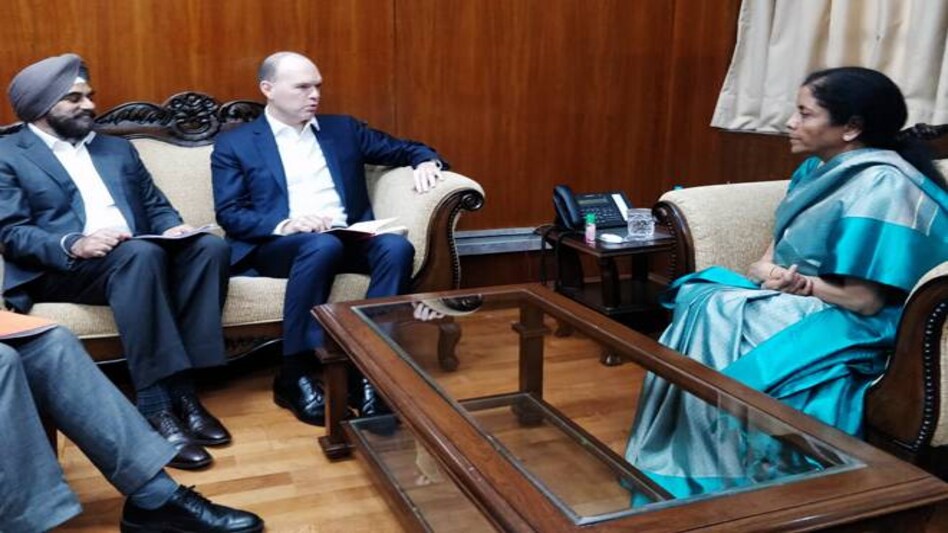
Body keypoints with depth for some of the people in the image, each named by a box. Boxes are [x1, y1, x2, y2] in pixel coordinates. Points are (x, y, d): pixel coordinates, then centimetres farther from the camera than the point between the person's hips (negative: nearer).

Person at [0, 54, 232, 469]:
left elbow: (155, 205, 21)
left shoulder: (117, 148, 25)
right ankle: (156, 405, -37)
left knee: (209, 246, -25)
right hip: (59, 268, -5)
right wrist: (74, 244, -23)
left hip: (137, 257, 5)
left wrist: (173, 227, -4)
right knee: (141, 254, -37)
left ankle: (181, 390, -27)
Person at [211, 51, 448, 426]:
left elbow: (401, 148, 26)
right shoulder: (234, 144, 11)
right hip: (277, 245, -3)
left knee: (396, 246, -29)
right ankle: (294, 374, -26)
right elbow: (229, 215, 0)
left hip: (349, 238, 3)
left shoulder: (342, 129, 21)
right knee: (322, 245, -37)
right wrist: (283, 224, -19)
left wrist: (425, 160, 1)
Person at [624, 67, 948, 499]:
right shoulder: (817, 169, 10)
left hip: (850, 327, -8)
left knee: (718, 317, -24)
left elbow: (865, 300, -21)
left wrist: (794, 281, -10)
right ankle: (670, 463, -10)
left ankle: (704, 480, -9)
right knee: (696, 297, -14)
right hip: (795, 304, 8)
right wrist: (769, 273, -13)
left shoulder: (882, 185, -18)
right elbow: (769, 260, 10)